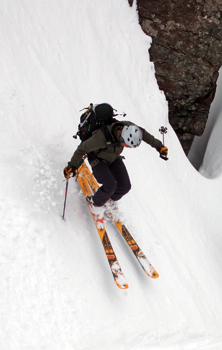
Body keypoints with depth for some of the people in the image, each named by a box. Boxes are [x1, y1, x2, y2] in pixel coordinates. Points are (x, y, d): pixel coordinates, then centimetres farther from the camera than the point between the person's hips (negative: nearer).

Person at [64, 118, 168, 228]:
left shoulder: (129, 129, -28)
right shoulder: (102, 137, -43)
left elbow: (145, 135, -7)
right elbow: (83, 148, -30)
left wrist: (159, 146, 4)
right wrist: (72, 165, -31)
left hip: (114, 158, 5)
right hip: (97, 159, -5)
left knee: (125, 186, -4)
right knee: (110, 185, -23)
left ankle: (110, 200, 28)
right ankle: (95, 203, 8)